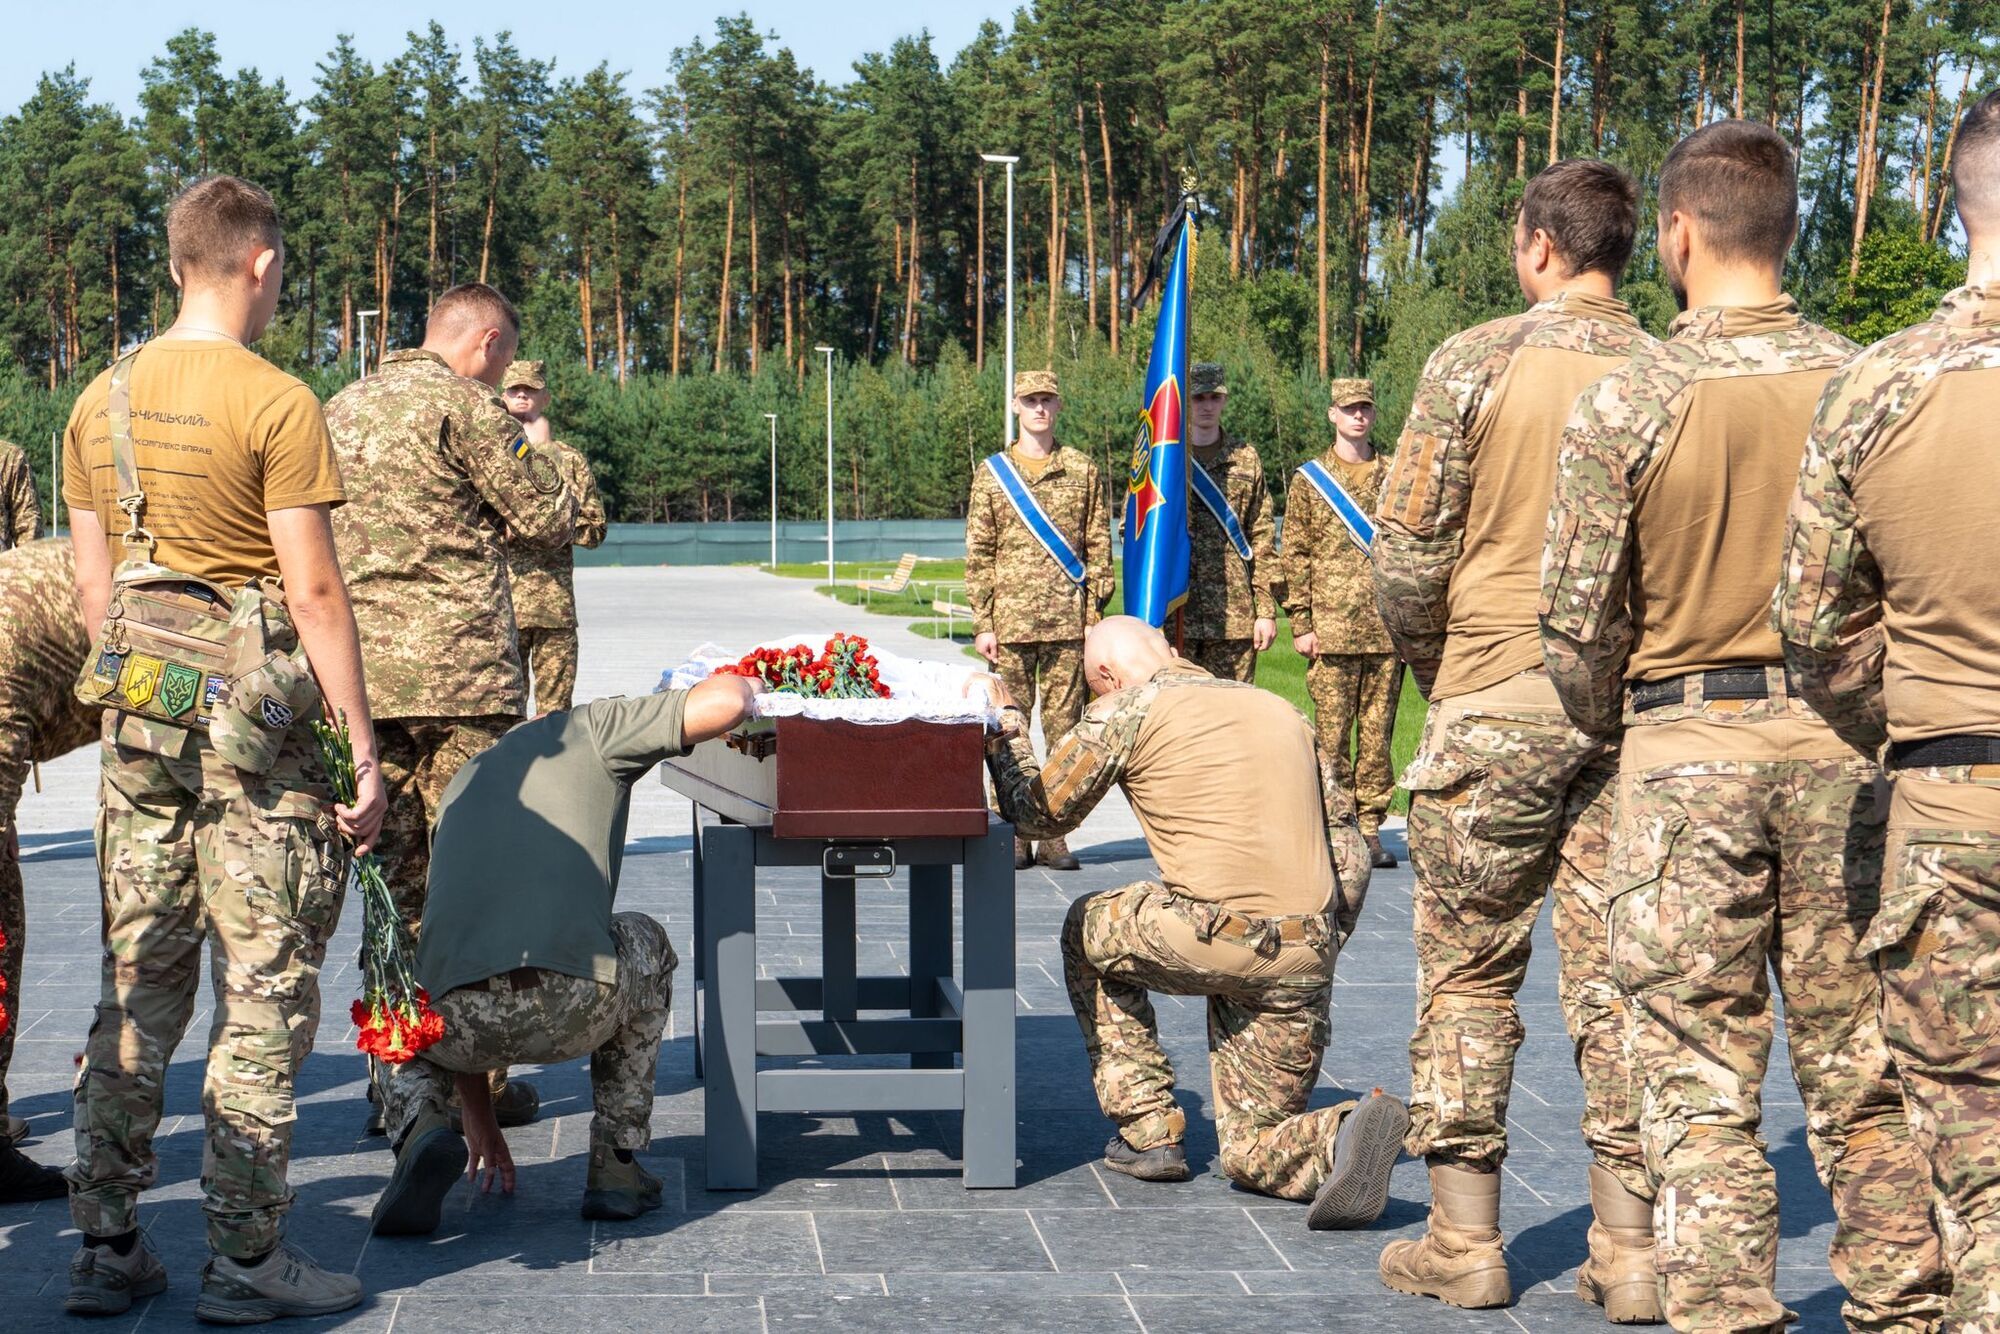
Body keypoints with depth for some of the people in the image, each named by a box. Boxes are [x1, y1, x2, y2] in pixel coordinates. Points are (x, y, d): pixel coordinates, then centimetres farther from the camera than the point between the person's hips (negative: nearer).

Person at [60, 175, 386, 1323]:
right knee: (267, 991, 1)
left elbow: (93, 582, 13)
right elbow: (313, 592, -14)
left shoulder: (102, 402, 9)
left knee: (137, 986, 12)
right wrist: (365, 753, -10)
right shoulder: (276, 403, -12)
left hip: (141, 722, 6)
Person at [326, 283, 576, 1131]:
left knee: (390, 873, 11)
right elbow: (551, 523, -5)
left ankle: (391, 1077, 13)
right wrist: (528, 458, 14)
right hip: (461, 671, -6)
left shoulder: (343, 408, 15)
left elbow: (318, 539, 21)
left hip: (364, 672, 6)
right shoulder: (465, 405, -7)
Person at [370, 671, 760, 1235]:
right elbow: (726, 703, 2)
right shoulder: (589, 729, 18)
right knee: (644, 944, 32)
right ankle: (615, 1166, 27)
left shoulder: (465, 779, 33)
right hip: (573, 1011, -3)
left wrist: (479, 1119, 46)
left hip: (461, 1022, 4)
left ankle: (419, 1129, 5)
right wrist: (736, 681, 31)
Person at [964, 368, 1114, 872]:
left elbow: (1099, 548, 9)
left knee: (1065, 728, 1)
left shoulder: (1083, 471, 8)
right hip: (1011, 620, 0)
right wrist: (982, 623, 0)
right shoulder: (992, 472, 8)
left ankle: (1056, 835, 6)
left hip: (1068, 623, 0)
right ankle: (1014, 835, 7)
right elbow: (978, 554, 6)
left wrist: (1094, 614, 1)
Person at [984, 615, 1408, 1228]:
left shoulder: (1127, 710, 4)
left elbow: (1038, 812, 15)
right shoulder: (1281, 710, 21)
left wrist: (1006, 724, 30)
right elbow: (1347, 845, 19)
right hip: (1307, 961, 5)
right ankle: (1345, 1135, -16)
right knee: (1251, 1154, 18)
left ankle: (1147, 1131, 22)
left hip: (1218, 940, -5)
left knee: (1088, 929, 28)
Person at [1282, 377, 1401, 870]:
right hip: (1332, 627, -2)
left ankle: (1371, 828, 9)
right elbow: (1296, 555, 4)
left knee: (1378, 731, 3)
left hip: (1387, 626, 2)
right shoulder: (1308, 479, 7)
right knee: (1332, 732, -2)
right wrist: (1301, 624, -3)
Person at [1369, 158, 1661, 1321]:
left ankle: (1465, 1242, 11)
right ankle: (1634, 1250, 9)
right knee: (1617, 974, 7)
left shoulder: (1476, 364, -7)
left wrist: (1434, 664, 10)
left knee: (1471, 975, 7)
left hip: (1497, 706, -3)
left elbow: (1407, 555, -7)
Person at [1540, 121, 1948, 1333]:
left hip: (1689, 746, -3)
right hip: (1844, 744, 3)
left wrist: (1603, 730, 15)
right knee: (1863, 1071, 12)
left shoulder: (1626, 401, -8)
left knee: (1703, 1080, 3)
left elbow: (1579, 619, -4)